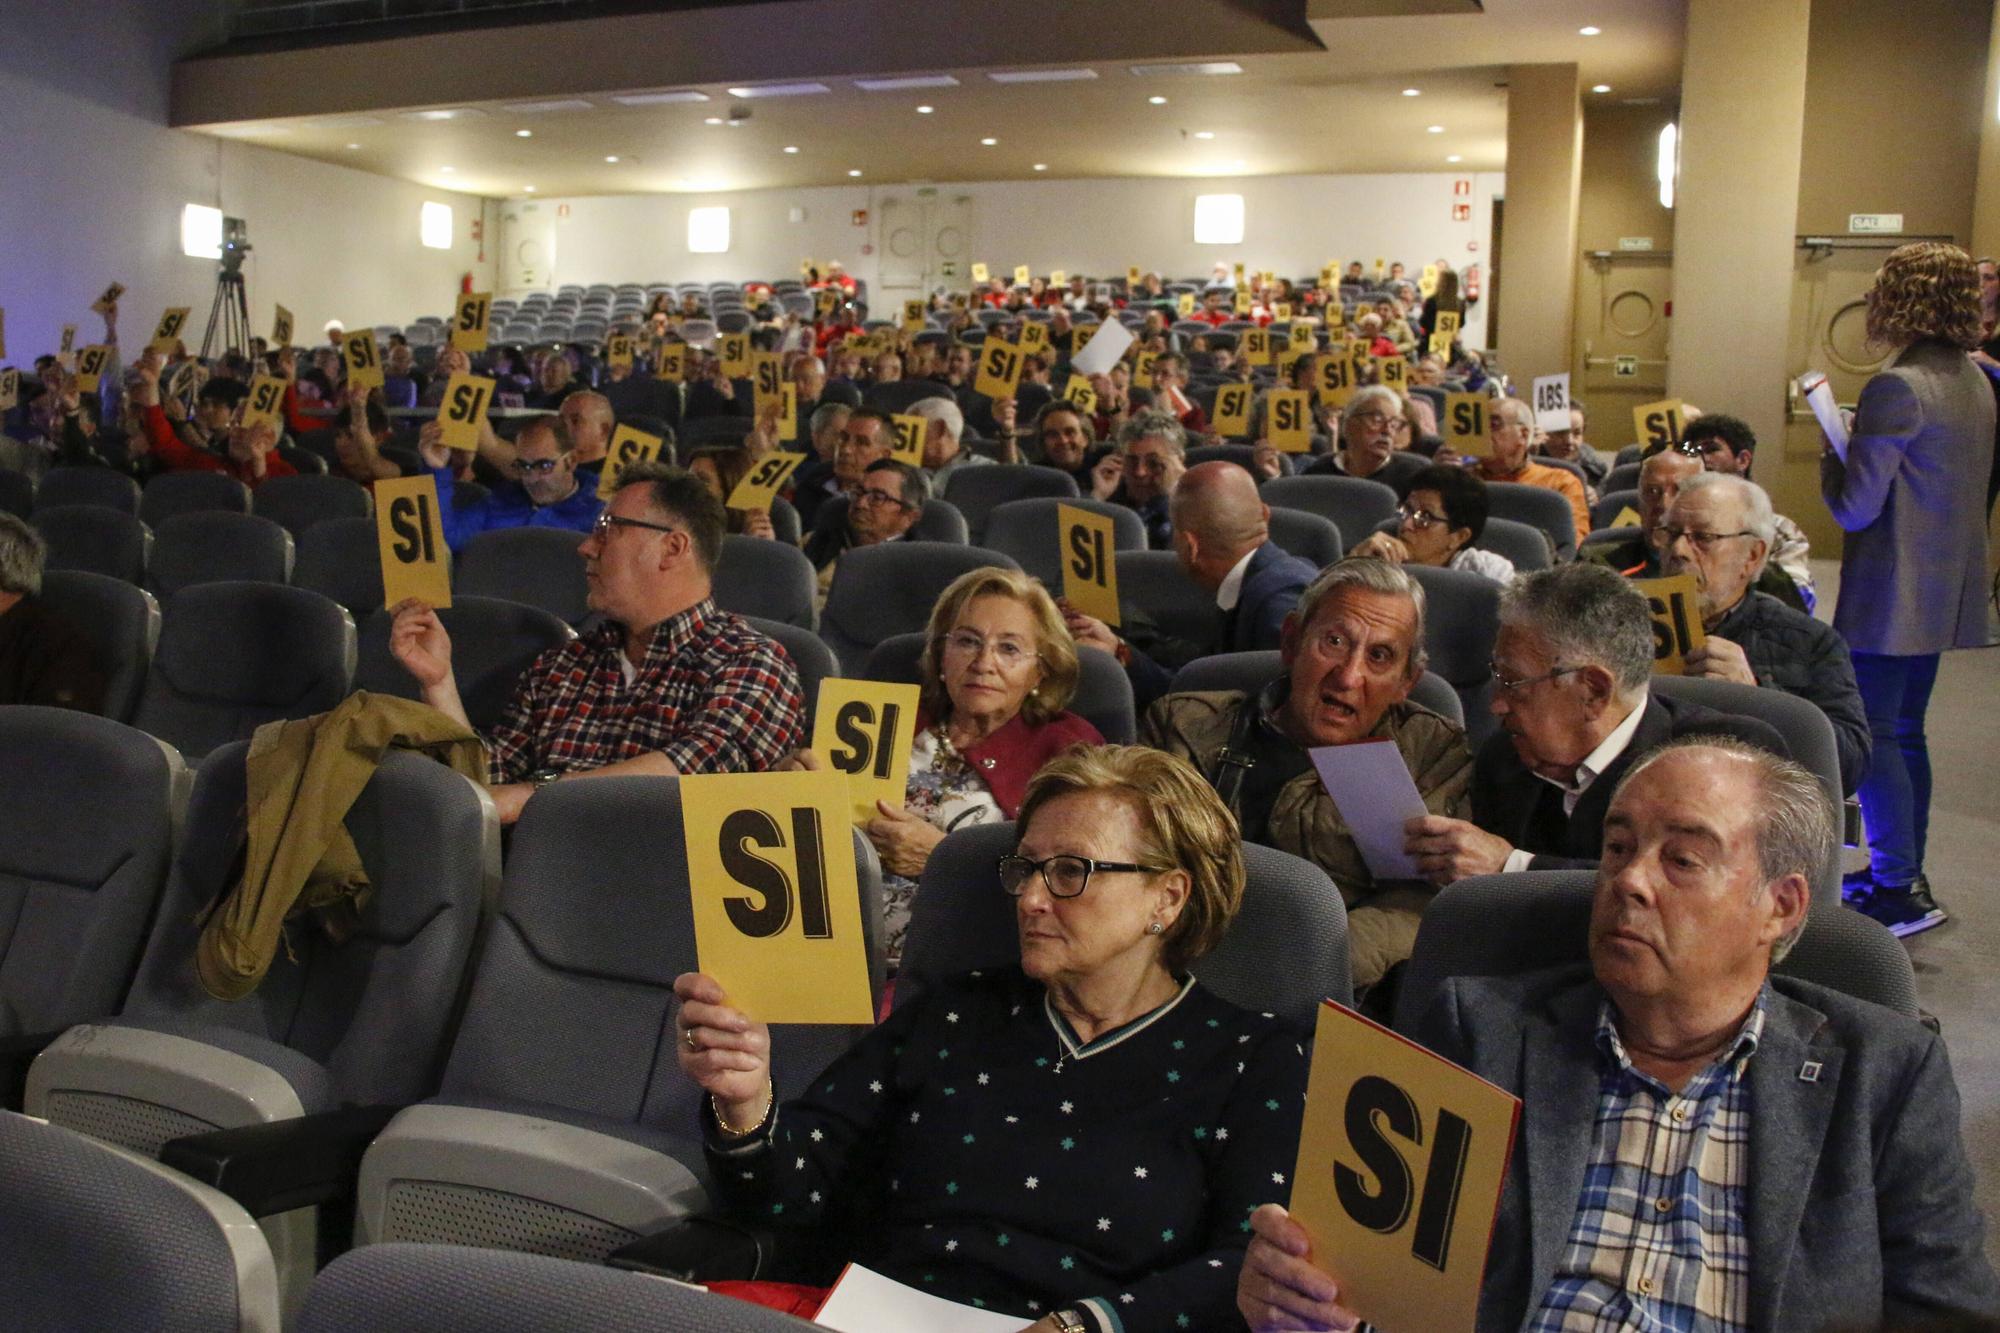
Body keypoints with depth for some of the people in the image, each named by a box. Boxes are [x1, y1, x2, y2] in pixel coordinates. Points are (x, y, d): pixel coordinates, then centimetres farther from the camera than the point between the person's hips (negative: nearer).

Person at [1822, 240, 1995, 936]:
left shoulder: (1896, 389, -20)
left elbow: (1855, 508, -20)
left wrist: (1831, 460, -1)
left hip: (1892, 592, -9)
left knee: (1870, 735, -2)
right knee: (1905, 732, 17)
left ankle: (1899, 891, 0)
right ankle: (1903, 873, 26)